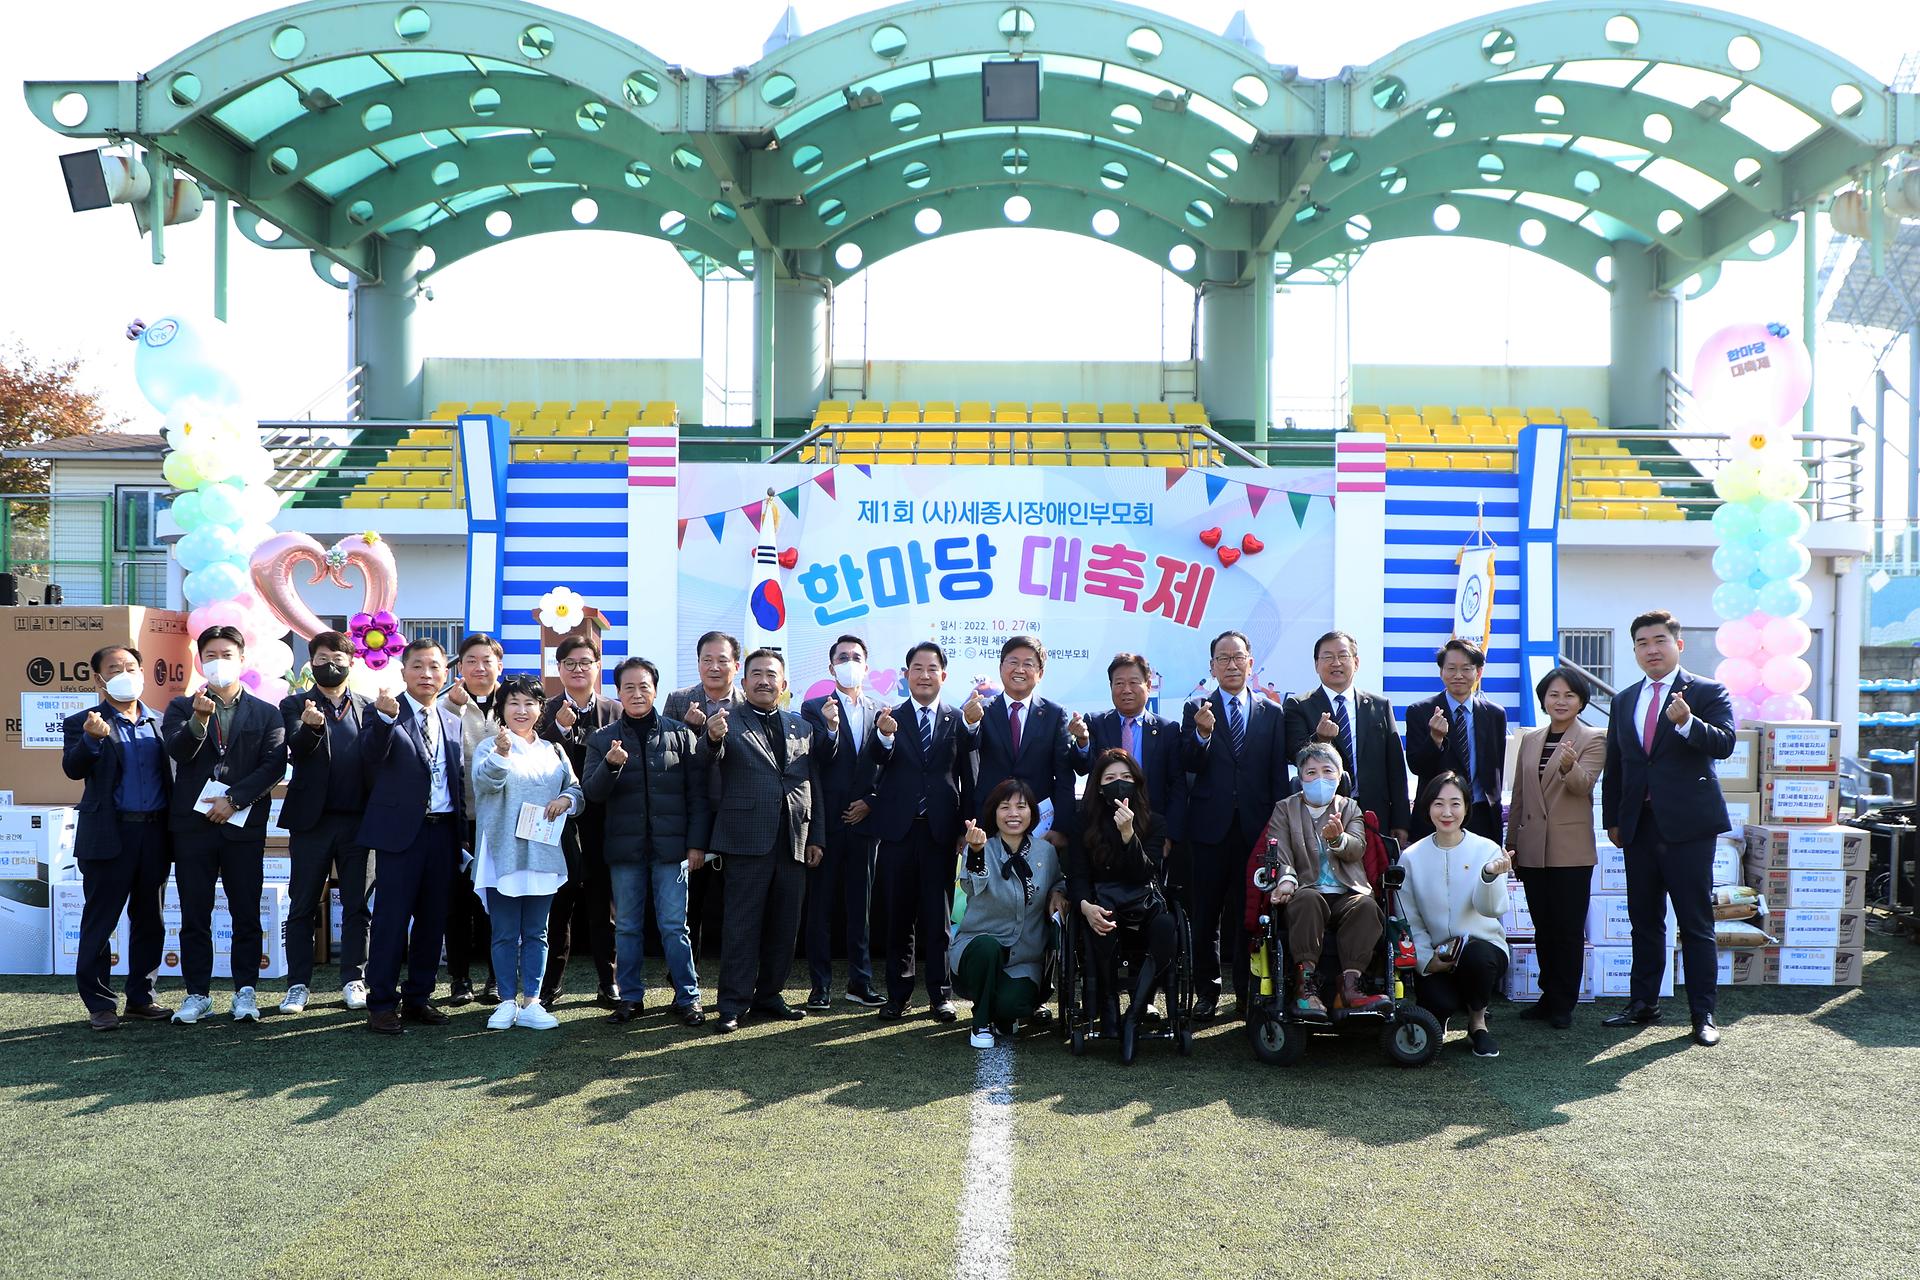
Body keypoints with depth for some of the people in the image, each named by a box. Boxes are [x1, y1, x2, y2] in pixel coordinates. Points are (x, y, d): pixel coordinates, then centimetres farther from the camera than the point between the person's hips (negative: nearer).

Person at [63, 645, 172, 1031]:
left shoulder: (160, 724, 12)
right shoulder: (81, 723, 2)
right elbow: (73, 768, -13)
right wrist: (92, 739, -32)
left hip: (155, 835, 4)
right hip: (109, 835, -4)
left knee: (149, 922, 10)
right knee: (99, 922, 1)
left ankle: (141, 998, 20)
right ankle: (99, 1004, 10)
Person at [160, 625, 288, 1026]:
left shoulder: (266, 714, 8)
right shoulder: (181, 707, 10)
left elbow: (274, 765, -3)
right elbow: (178, 751, -8)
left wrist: (233, 800, -11)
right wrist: (199, 719, -26)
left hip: (244, 825, -1)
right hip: (192, 824, 1)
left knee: (246, 914, 2)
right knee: (194, 915, 5)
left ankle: (244, 992, 10)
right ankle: (197, 993, 13)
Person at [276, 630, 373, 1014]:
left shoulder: (366, 708, 10)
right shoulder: (294, 705, 4)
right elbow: (297, 748, -15)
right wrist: (310, 726, -36)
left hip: (357, 820, 2)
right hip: (312, 819, -1)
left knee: (357, 906, 6)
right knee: (303, 906, 4)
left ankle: (353, 981, 14)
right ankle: (299, 985, 11)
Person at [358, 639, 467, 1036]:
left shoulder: (452, 722, 14)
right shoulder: (384, 712, -2)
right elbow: (371, 757, -21)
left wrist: (461, 832, 14)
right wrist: (385, 718, -38)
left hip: (442, 829, 6)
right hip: (401, 828, -6)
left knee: (433, 917, 10)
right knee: (392, 917, -4)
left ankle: (418, 998, 20)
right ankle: (381, 1004, 3)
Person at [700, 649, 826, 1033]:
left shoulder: (802, 727, 15)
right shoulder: (729, 722, 2)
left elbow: (814, 784, 15)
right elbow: (710, 756, -18)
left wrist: (817, 836, 10)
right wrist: (713, 738, -41)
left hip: (794, 841, 5)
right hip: (748, 839, -5)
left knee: (785, 925, 11)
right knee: (742, 925, -1)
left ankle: (769, 995, 23)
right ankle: (733, 1004, 5)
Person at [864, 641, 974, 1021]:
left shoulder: (957, 721, 6)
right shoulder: (889, 718, 5)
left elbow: (967, 778, 4)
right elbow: (875, 761, -12)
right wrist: (884, 736, -33)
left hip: (940, 830, 0)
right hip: (898, 829, 0)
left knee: (938, 916, 4)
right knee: (898, 915, 7)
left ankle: (941, 994, 12)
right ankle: (898, 993, 16)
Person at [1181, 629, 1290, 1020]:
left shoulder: (1272, 714, 8)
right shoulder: (1196, 710, 5)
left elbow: (1279, 775, 6)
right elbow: (1189, 765, -6)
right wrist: (1202, 733, -24)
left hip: (1256, 827, 1)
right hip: (1211, 826, 0)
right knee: (1205, 914, 5)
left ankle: (1248, 991, 16)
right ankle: (1207, 990, 15)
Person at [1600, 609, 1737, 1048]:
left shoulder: (1708, 692, -1)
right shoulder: (1624, 700, 13)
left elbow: (1724, 744, -16)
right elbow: (1613, 765, 16)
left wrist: (1686, 723, -33)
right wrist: (1612, 819, 13)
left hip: (1687, 824, -5)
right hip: (1639, 826, 5)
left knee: (1695, 923, -1)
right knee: (1644, 920, 13)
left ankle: (1703, 1013, 6)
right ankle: (1644, 1003, 22)